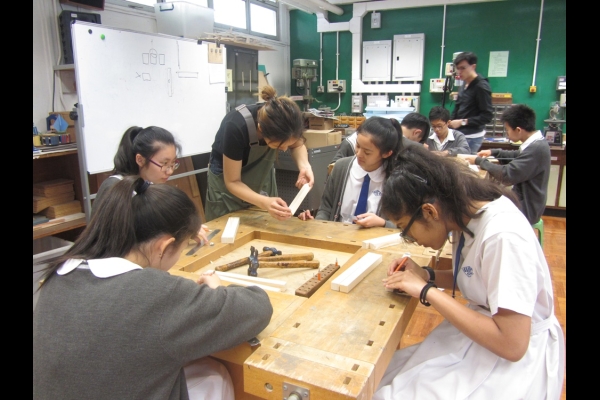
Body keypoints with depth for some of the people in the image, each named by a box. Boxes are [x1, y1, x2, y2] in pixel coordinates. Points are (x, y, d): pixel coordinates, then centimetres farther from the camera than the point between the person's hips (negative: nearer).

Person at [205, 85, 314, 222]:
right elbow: (233, 182, -26)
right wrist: (264, 203, -43)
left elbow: (297, 145, -4)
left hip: (262, 178, 4)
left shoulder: (285, 119, -26)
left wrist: (304, 165, -26)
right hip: (228, 181, -3)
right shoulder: (236, 128, -37)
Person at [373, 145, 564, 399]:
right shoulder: (466, 214, -4)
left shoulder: (503, 236, -29)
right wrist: (426, 276, -5)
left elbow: (511, 344, -28)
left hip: (518, 360, -7)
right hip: (482, 328, 7)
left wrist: (427, 292, -24)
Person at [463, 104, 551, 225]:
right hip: (523, 200, 9)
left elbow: (506, 175, -28)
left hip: (526, 209, -9)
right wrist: (494, 152, 9)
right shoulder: (536, 143, 2)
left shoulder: (536, 148, -27)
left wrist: (479, 161, -16)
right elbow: (518, 155, 22)